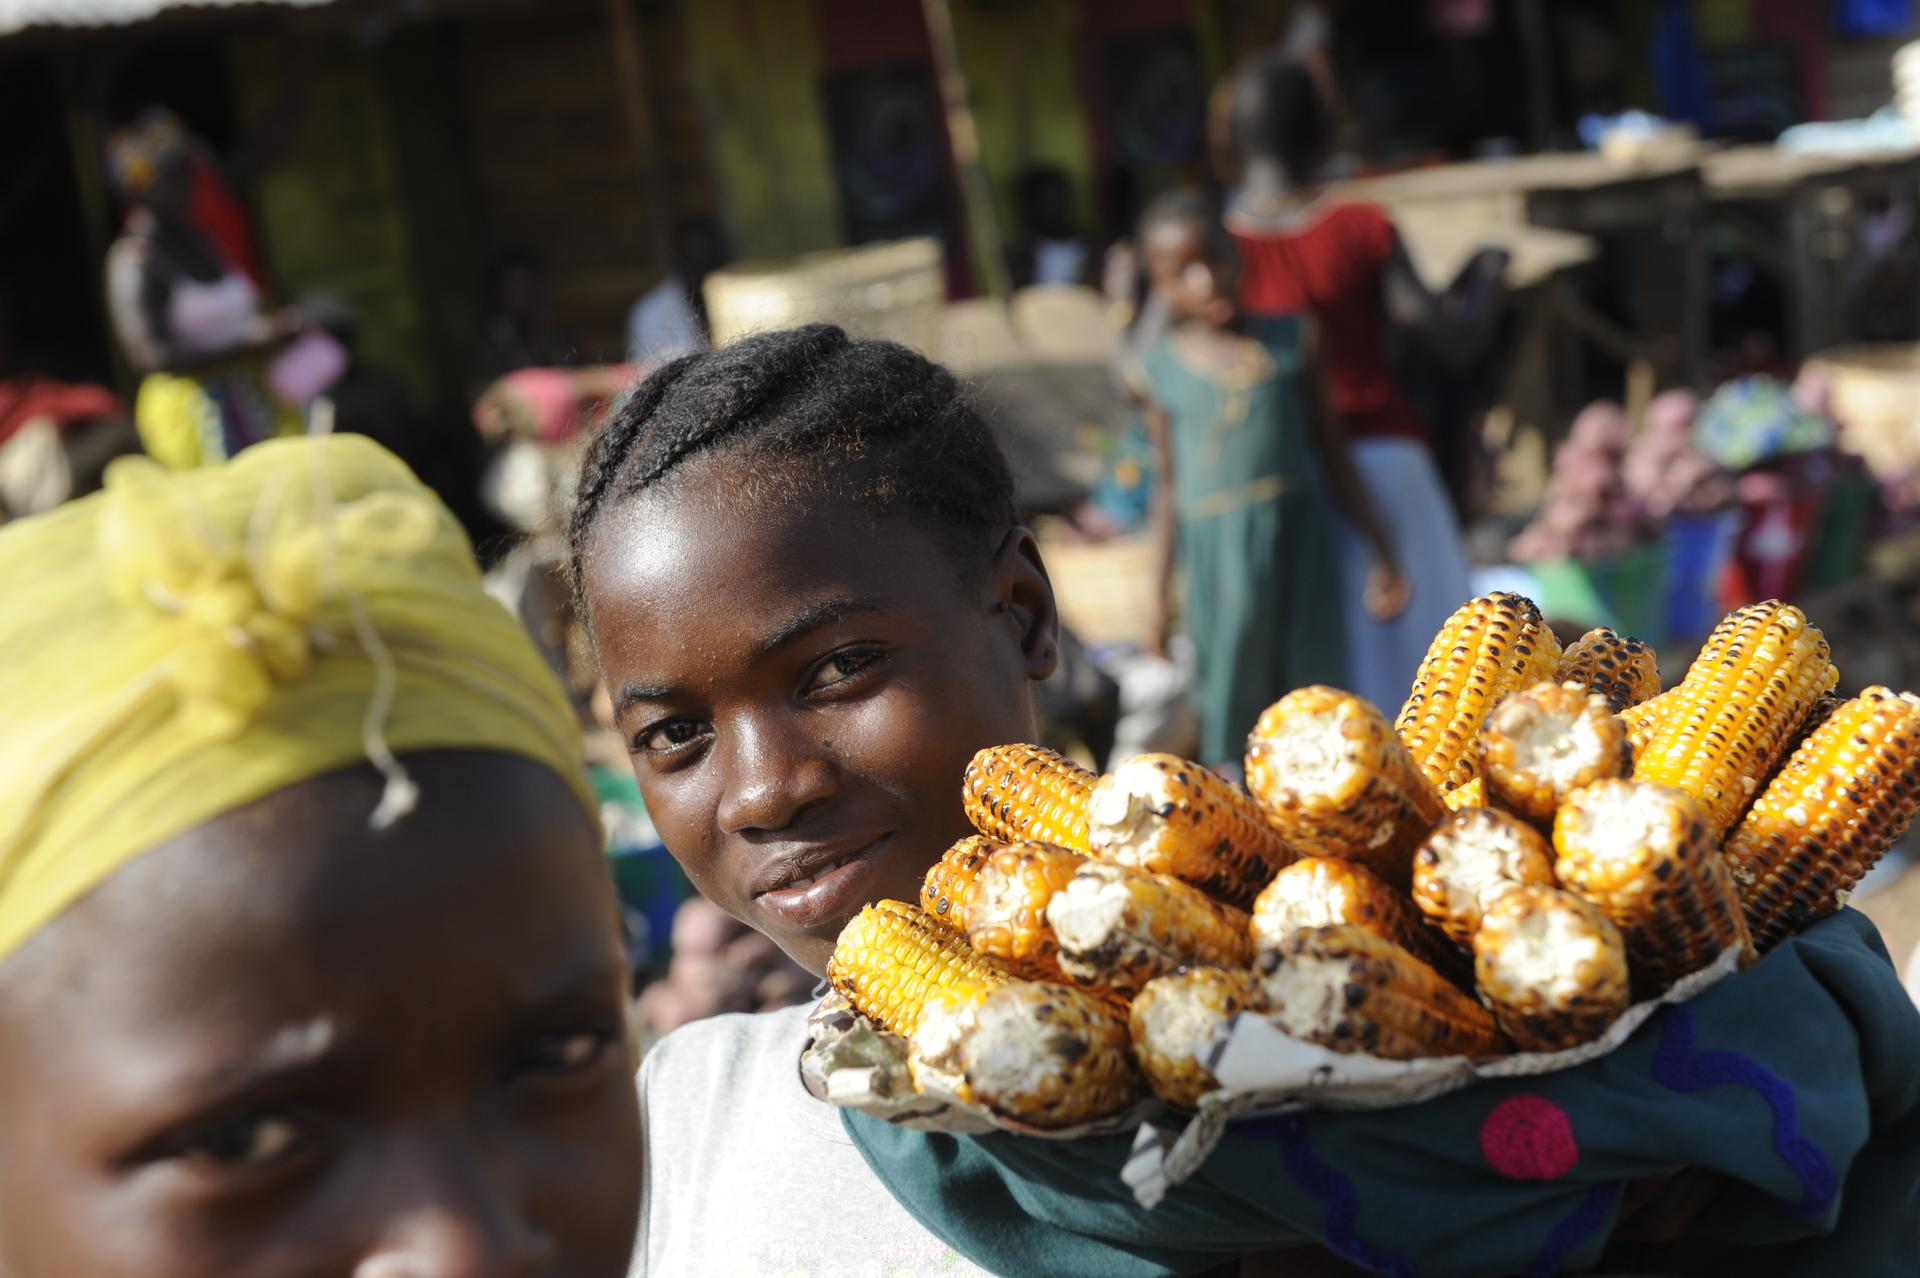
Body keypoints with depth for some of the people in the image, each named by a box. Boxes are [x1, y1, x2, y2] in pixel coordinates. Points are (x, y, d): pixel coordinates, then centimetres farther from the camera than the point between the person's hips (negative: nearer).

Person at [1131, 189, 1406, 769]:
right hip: (1214, 548, 0)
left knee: (1314, 693, 2)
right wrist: (1161, 598, 8)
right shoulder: (1162, 368, 5)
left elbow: (1333, 448, 9)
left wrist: (1382, 551, 9)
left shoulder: (1290, 340, 5)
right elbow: (1169, 484, 9)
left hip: (1299, 531, 1)